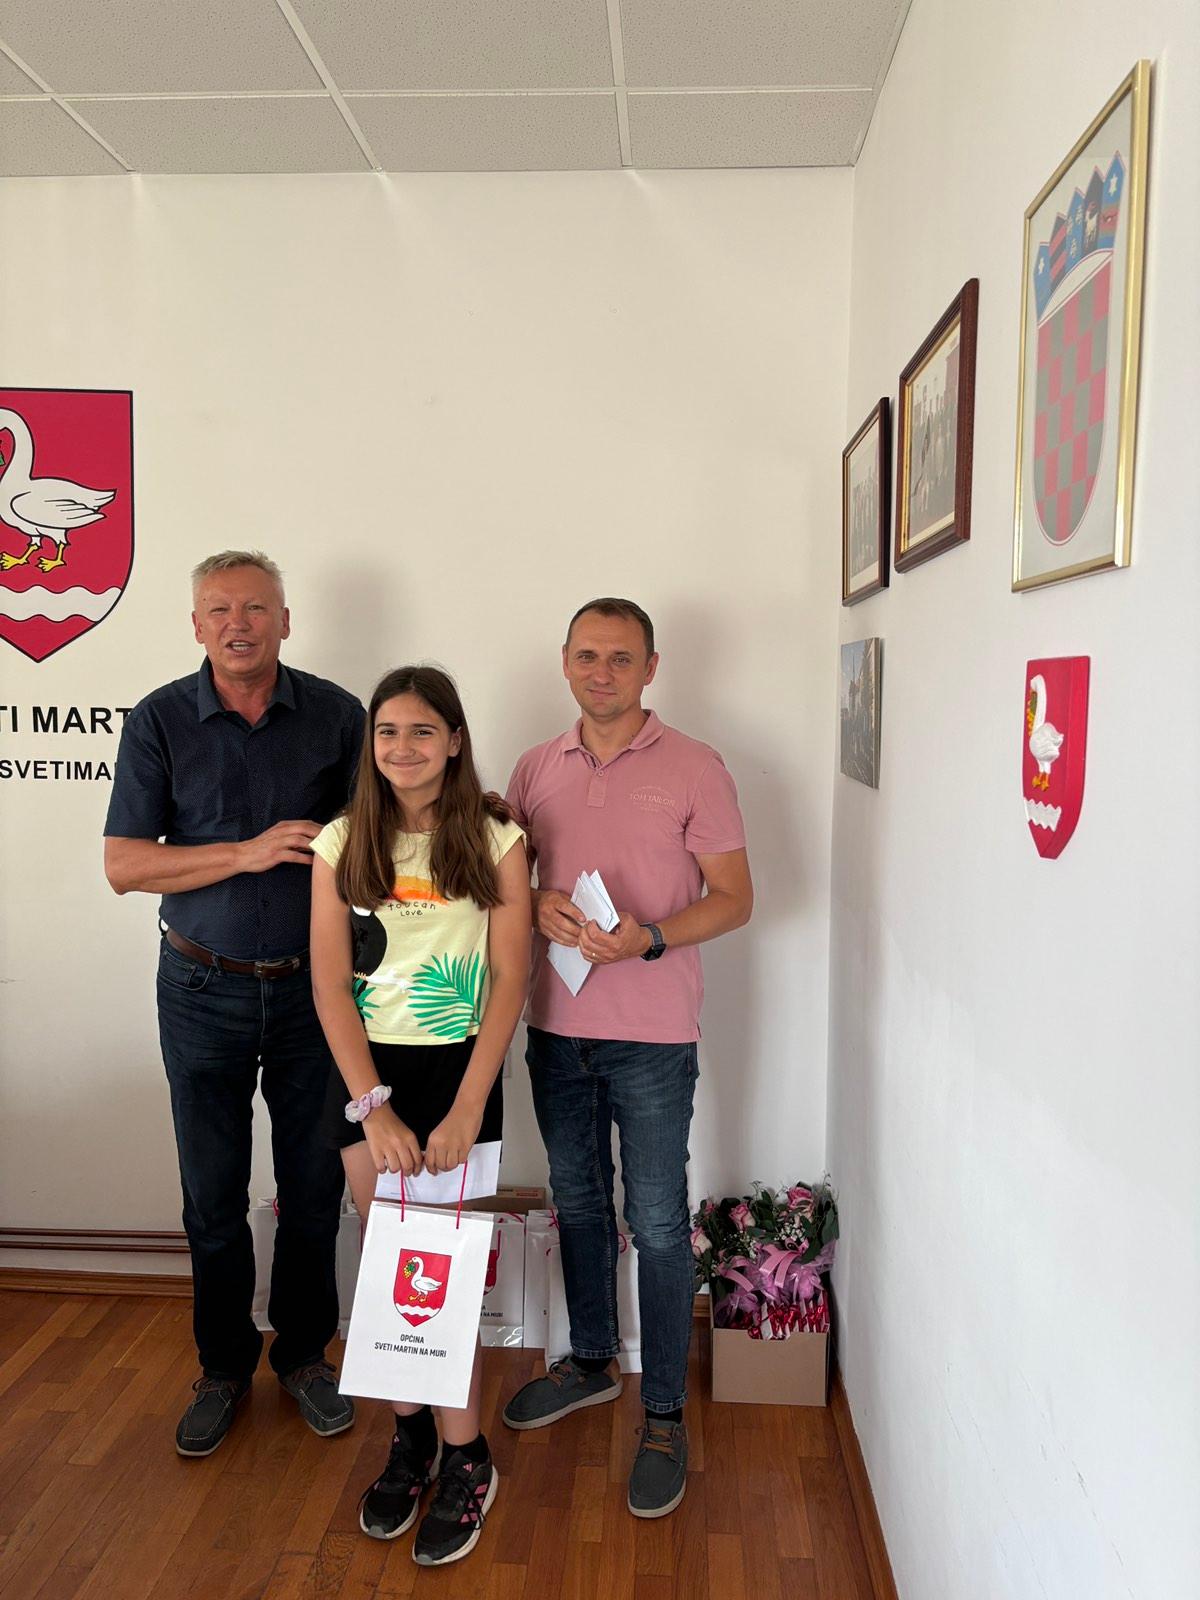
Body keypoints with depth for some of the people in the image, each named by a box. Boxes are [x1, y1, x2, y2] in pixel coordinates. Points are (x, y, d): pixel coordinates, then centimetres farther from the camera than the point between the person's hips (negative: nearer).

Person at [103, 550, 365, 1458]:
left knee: (314, 1187, 10)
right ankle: (224, 1366, 31)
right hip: (205, 989, 0)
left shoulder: (336, 716, -2)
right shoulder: (160, 722, -3)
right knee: (213, 1194, 11)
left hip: (313, 984, 1)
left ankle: (305, 1353, 32)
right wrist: (247, 853, -18)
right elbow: (123, 865, -7)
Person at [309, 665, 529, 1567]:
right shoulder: (343, 844, -1)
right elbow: (331, 985, -3)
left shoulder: (495, 840, -6)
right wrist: (374, 1107, -11)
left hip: (460, 1065, -2)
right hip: (367, 1072, 2)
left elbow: (511, 979, -8)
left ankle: (466, 1461, 20)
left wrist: (465, 1111, -13)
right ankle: (412, 1437, 29)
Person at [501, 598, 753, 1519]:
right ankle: (591, 1363, 40)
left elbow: (734, 898, -6)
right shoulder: (538, 769, 7)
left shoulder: (694, 769, -6)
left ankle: (665, 1418, 20)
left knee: (658, 1226, 3)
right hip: (556, 1026, 5)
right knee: (578, 1203, 19)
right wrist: (535, 909, -9)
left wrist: (648, 939, -22)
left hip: (651, 1035, -4)